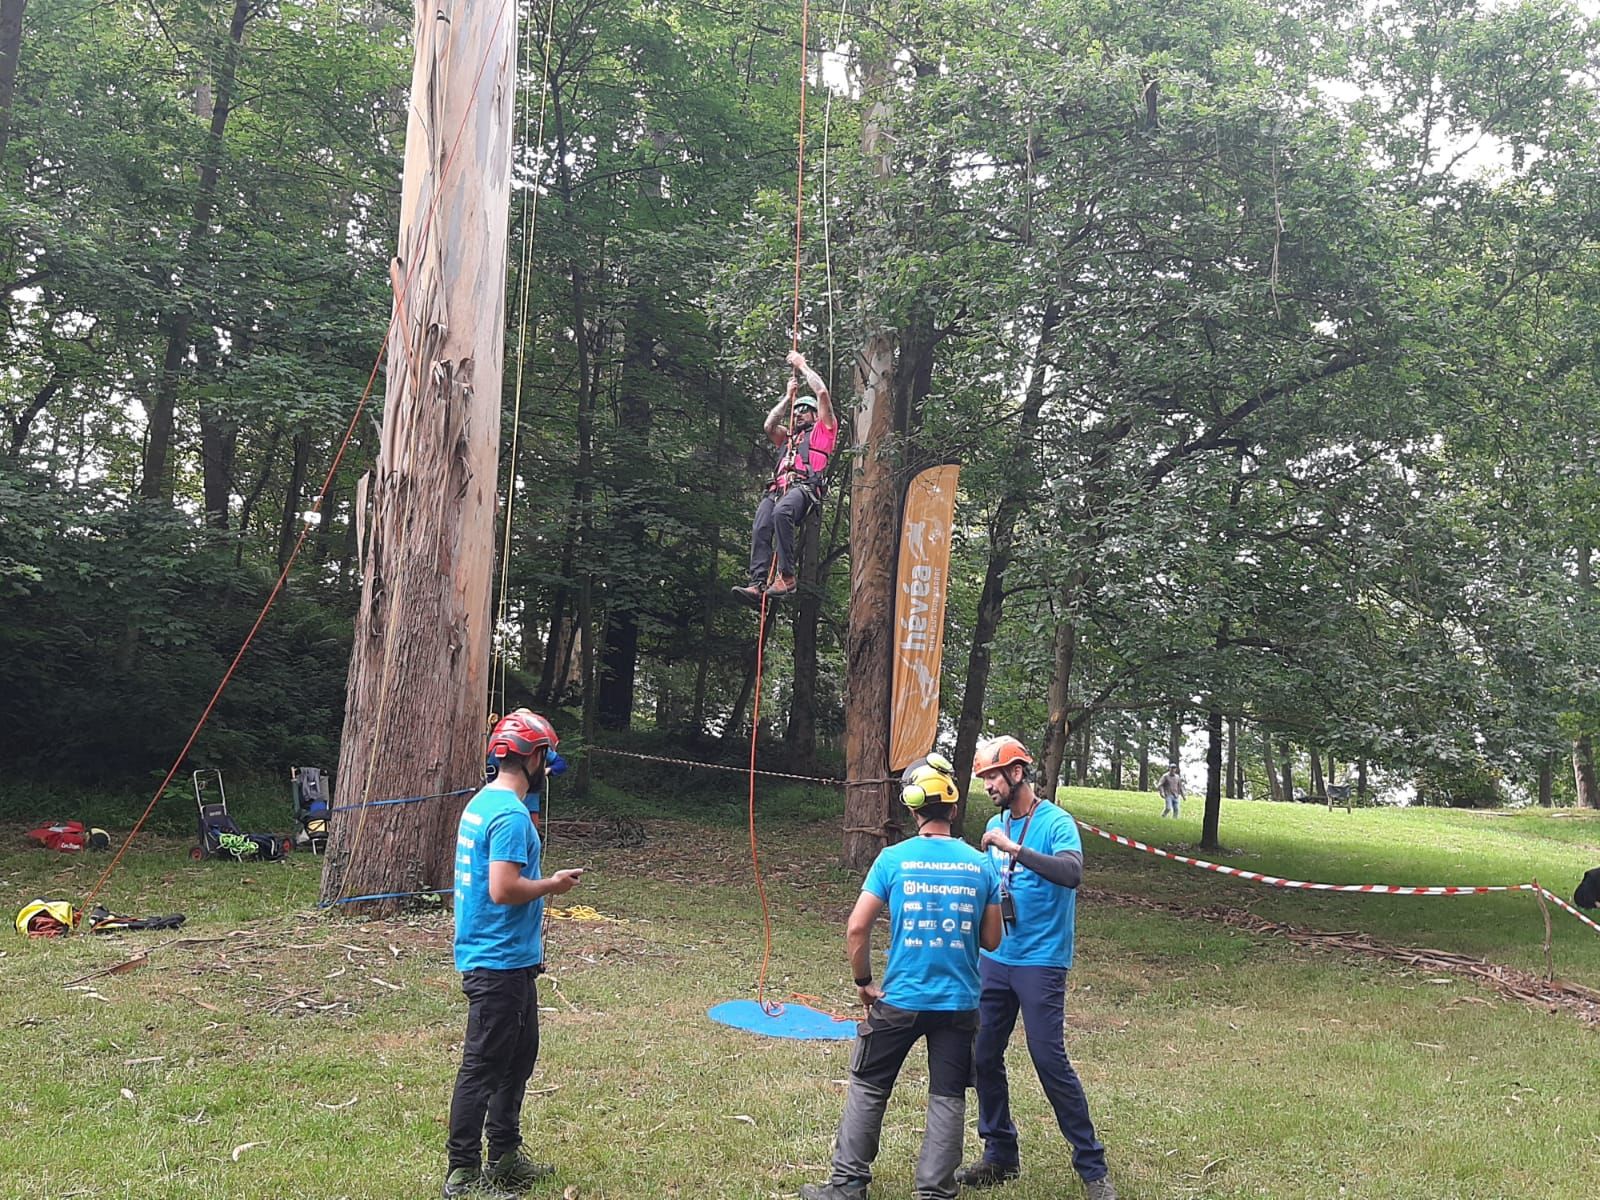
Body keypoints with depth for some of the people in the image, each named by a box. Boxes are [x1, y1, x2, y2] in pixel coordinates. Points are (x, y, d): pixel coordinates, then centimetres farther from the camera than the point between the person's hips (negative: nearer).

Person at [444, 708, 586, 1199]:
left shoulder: (483, 803, 11)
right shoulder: (511, 814, -20)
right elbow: (504, 889, -27)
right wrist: (552, 884, -10)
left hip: (511, 960, 10)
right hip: (499, 962, -10)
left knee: (518, 1057, 20)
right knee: (483, 1067, -2)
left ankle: (505, 1158, 30)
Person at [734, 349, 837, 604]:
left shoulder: (822, 430, 25)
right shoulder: (787, 437, 40)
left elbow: (822, 392, 16)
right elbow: (769, 425, 22)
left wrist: (802, 365, 26)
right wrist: (788, 398, 31)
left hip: (804, 486, -6)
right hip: (777, 488, 6)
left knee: (781, 513, -39)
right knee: (760, 529, -24)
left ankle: (787, 576, -40)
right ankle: (758, 583, -37)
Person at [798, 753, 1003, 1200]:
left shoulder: (893, 859, -9)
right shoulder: (980, 865, -3)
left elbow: (856, 928, -11)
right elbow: (991, 940, 2)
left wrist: (864, 982, 1)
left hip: (900, 997, -1)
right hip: (959, 1002, 1)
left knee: (868, 1087, 14)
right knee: (948, 1097, 10)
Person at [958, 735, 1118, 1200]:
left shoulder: (1056, 822, -11)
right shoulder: (996, 823, 10)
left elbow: (1072, 872, -30)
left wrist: (1014, 848, -34)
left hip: (1040, 962, -7)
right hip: (994, 960, 7)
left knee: (1050, 1061, -7)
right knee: (984, 1056, 8)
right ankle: (1000, 1155, 24)